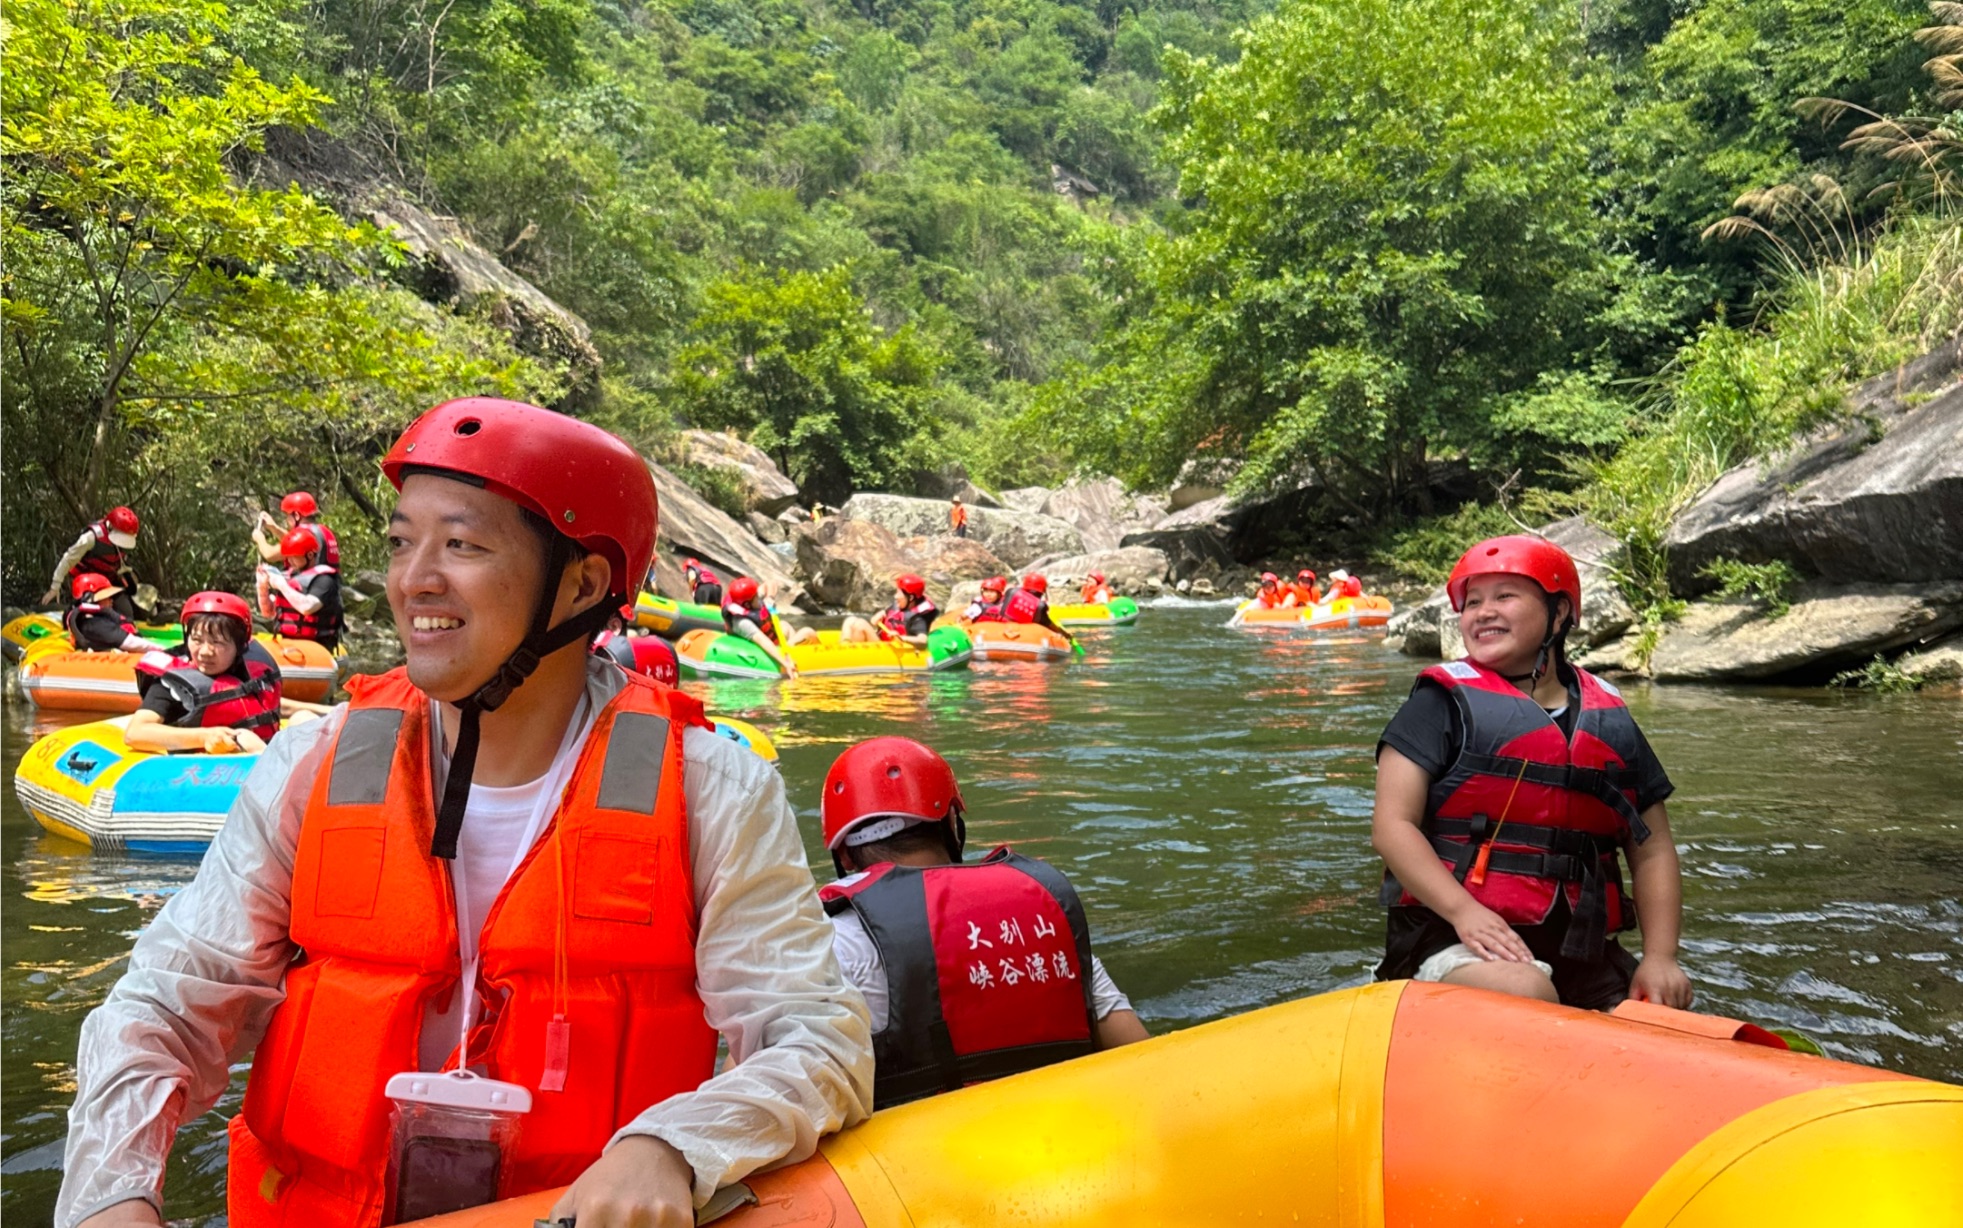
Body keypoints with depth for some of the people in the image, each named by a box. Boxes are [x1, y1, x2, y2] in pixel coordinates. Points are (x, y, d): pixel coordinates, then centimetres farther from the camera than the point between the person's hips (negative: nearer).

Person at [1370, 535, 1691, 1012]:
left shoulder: (1611, 720, 13)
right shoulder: (1445, 701, 0)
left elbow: (1652, 851, 16)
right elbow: (1392, 825, -7)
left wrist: (1660, 956, 1)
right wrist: (1463, 910, -21)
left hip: (1580, 953, 5)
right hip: (1452, 938, -5)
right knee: (1527, 992, -33)